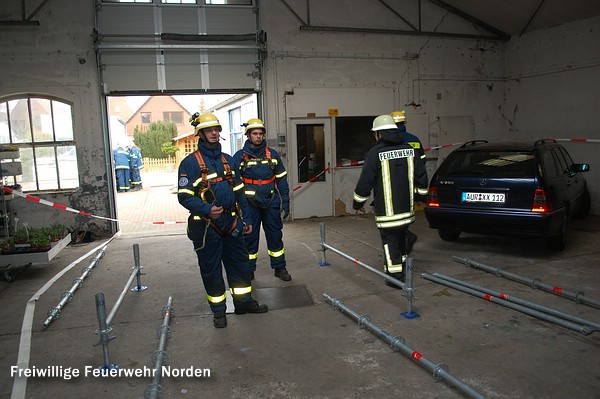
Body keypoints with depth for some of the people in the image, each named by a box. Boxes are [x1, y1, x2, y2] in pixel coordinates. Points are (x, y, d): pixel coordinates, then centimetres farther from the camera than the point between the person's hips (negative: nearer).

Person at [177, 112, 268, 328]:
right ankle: (218, 310, 21)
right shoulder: (190, 162, -7)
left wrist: (245, 219, 13)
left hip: (231, 222, 6)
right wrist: (207, 210, -28)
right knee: (211, 268, 6)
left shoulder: (227, 160, 12)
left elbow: (238, 191, 16)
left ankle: (244, 301, 29)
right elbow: (184, 196, -13)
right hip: (206, 226, -5)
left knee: (239, 262, 13)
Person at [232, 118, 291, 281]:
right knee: (250, 237, 7)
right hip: (249, 204, -2)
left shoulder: (272, 155, 5)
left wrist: (285, 202, 4)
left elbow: (281, 180, 8)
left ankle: (279, 268, 24)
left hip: (271, 203, 2)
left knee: (275, 236, 10)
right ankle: (248, 270, 21)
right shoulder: (240, 156, -1)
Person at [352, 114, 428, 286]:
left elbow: (365, 182, -10)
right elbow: (421, 177, 9)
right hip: (407, 208, 6)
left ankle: (396, 276, 6)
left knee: (390, 241, 4)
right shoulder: (409, 149, 5)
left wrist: (358, 203, 2)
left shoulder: (375, 152, -12)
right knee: (401, 239, 22)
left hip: (387, 211, -6)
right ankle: (401, 269, 36)